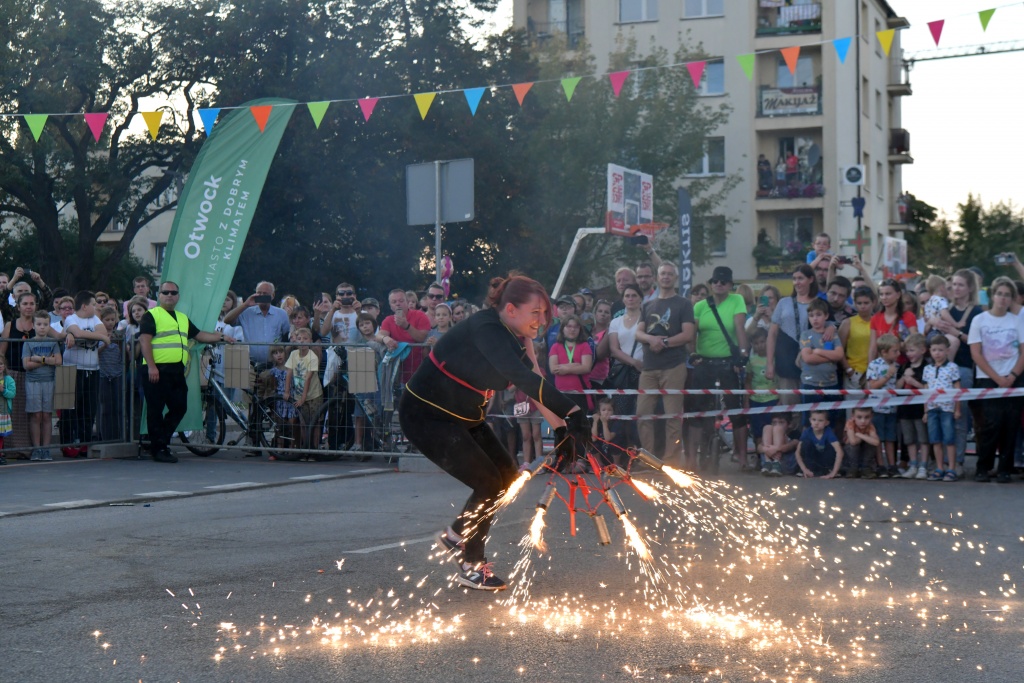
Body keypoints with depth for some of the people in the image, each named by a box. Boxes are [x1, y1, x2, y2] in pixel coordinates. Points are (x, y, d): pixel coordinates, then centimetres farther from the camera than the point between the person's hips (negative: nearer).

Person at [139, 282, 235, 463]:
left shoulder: (183, 318, 24)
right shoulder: (151, 315, 0)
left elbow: (199, 335, 29)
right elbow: (145, 340, -10)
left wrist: (222, 337, 19)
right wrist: (151, 366, -19)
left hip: (177, 371, 7)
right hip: (157, 371, -7)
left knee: (179, 408, 6)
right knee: (156, 410, -2)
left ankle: (161, 442, 18)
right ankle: (158, 449, 4)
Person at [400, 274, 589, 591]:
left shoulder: (512, 337, 0)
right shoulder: (485, 329, -28)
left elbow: (533, 384, -2)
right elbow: (524, 380, -40)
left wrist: (561, 427, -13)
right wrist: (572, 412, -45)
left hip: (463, 416, 10)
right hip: (426, 414, -10)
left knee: (508, 474, 6)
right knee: (488, 483, -13)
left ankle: (456, 536, 24)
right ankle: (472, 567, 5)